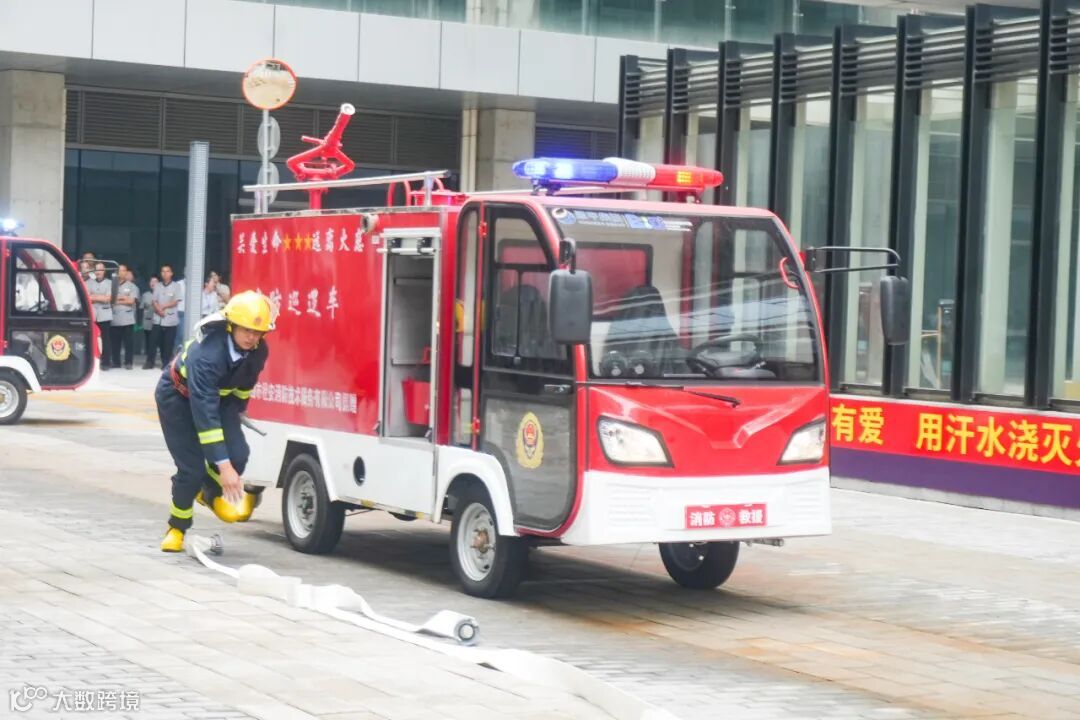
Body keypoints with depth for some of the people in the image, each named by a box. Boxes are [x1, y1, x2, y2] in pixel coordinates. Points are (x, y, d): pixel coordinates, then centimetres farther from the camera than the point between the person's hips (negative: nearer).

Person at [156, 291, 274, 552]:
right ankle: (177, 527, 14)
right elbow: (205, 413, -43)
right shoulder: (206, 355, -40)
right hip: (178, 396, -5)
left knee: (238, 454, -16)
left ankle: (210, 492, 16)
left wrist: (238, 410, 21)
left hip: (218, 395, 6)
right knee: (192, 468, -12)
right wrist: (223, 466, -45)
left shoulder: (258, 352, -20)